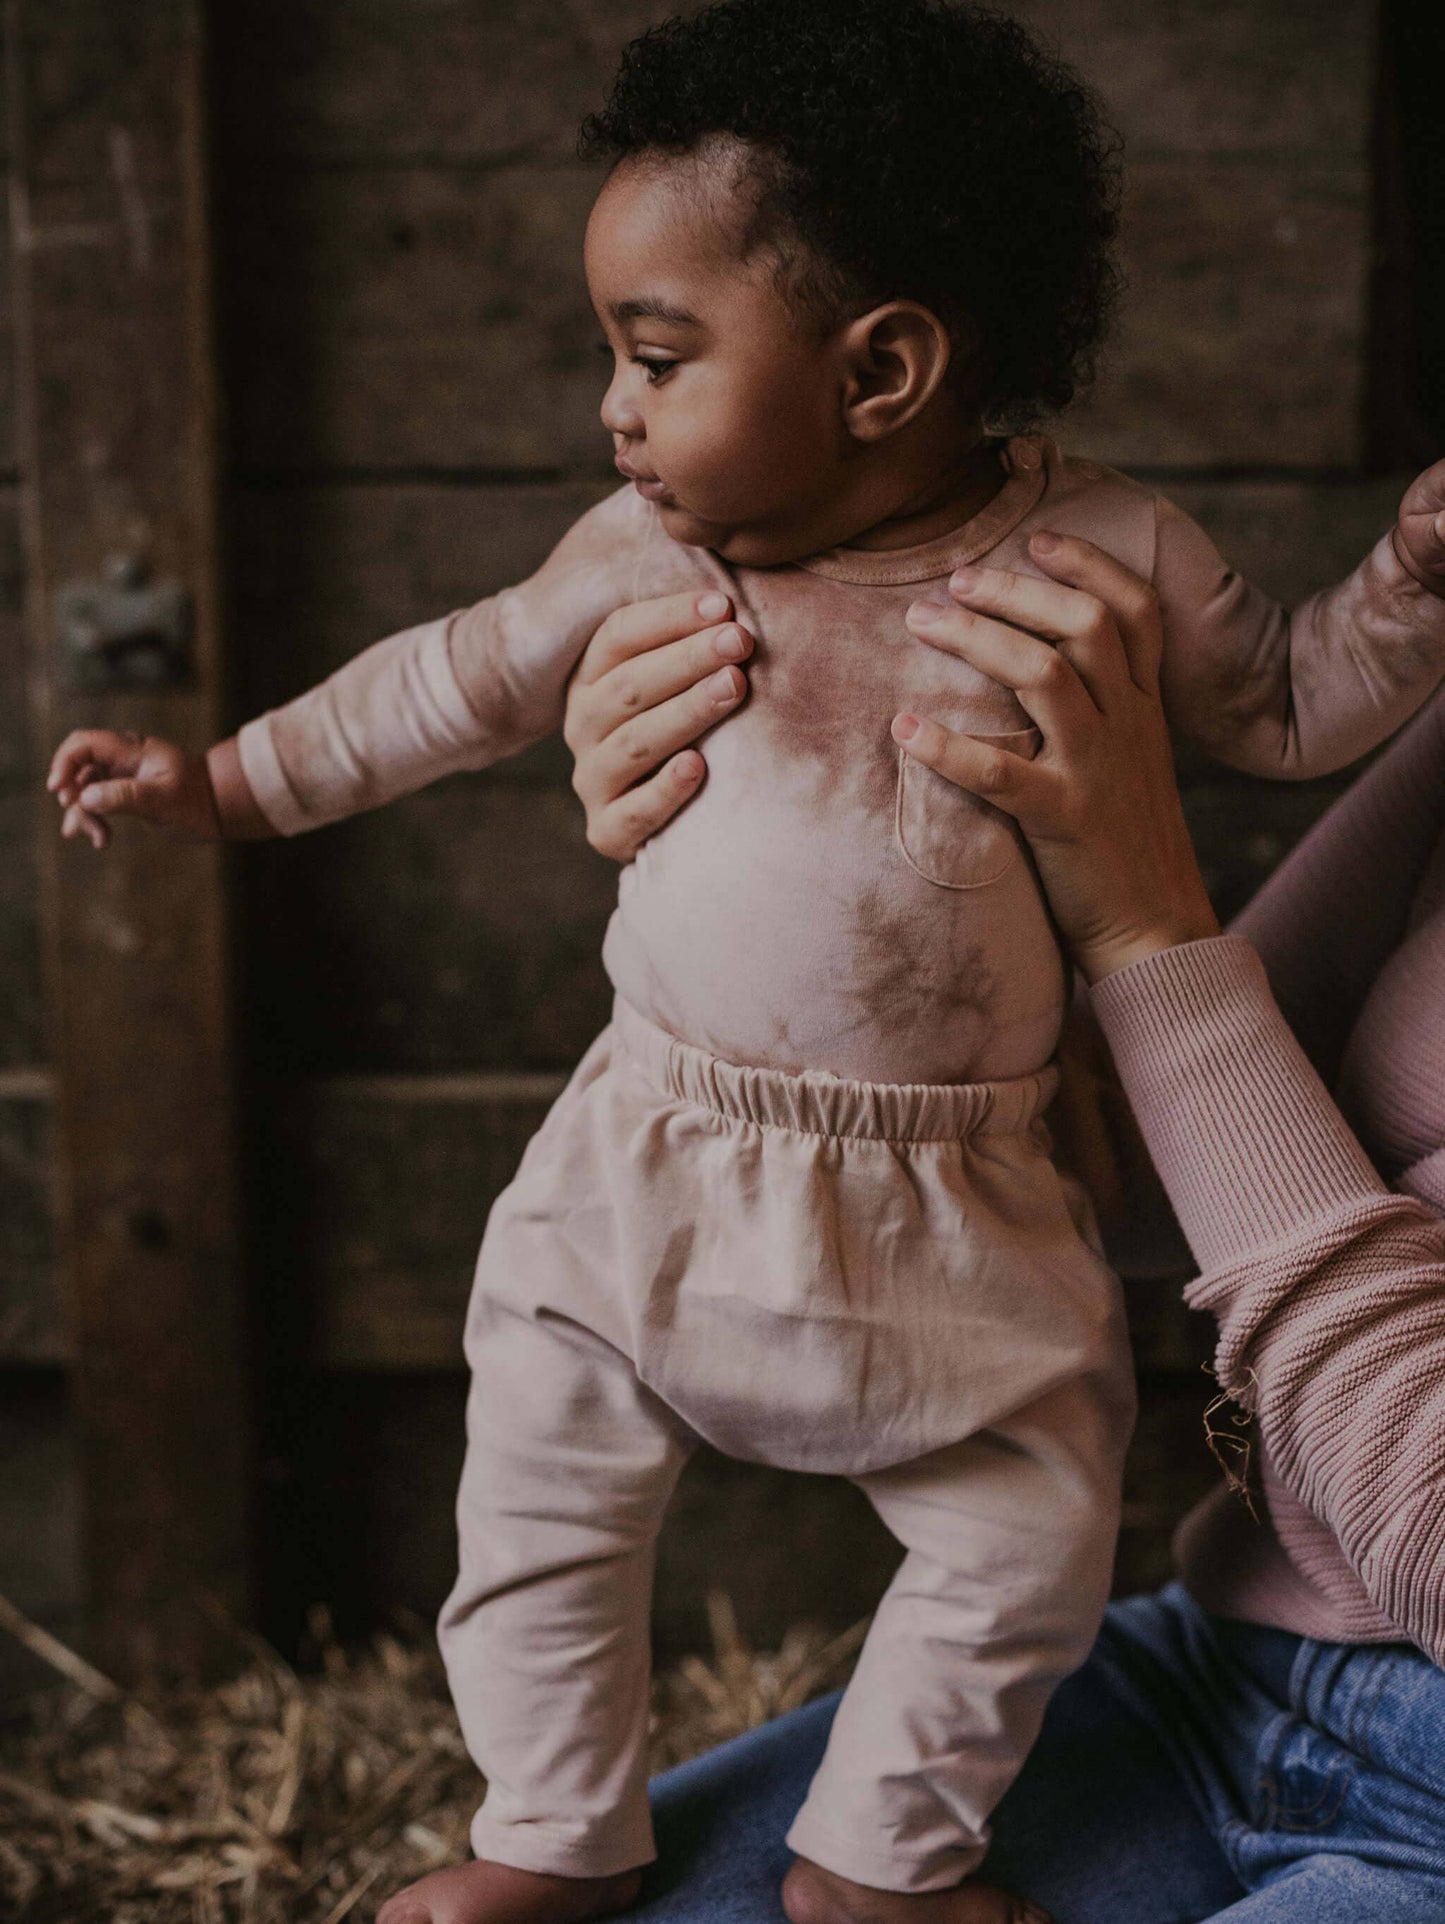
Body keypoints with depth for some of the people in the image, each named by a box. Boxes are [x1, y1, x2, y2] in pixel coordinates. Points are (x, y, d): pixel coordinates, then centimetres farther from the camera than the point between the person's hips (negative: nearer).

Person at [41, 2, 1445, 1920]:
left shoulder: (1112, 554, -8)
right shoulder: (644, 556, -4)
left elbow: (1288, 707, 6)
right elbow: (455, 683, 9)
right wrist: (226, 776, 11)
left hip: (953, 1207, -1)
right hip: (652, 1171, 1)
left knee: (1034, 1534, 8)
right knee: (539, 1506, 8)